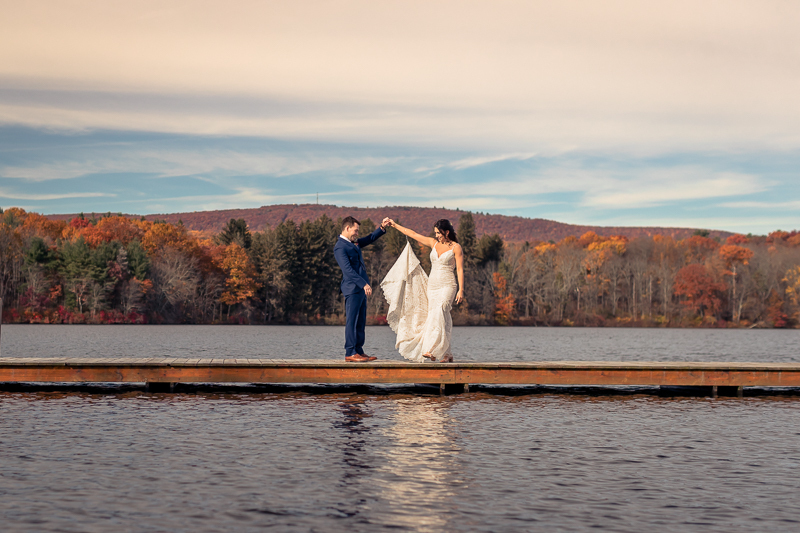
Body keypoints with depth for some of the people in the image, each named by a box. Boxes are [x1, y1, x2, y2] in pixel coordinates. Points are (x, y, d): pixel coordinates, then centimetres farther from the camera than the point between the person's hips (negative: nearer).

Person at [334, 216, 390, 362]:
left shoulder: (353, 243, 15)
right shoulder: (340, 247, -13)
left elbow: (370, 239, 30)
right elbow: (347, 270, -22)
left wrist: (382, 228, 13)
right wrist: (364, 284, -26)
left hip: (361, 288, 10)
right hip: (352, 288, -10)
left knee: (361, 322, 11)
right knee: (352, 321, -7)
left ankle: (359, 351, 15)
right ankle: (350, 353, -6)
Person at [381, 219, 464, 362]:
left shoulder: (455, 247, -3)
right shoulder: (434, 243, 11)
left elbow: (460, 269, -6)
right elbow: (413, 234, 16)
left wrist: (461, 290, -13)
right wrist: (395, 225, 19)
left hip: (447, 286, -6)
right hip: (432, 286, 6)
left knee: (439, 314, -24)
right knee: (437, 318, 0)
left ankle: (432, 350, -34)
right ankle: (447, 354, 3)